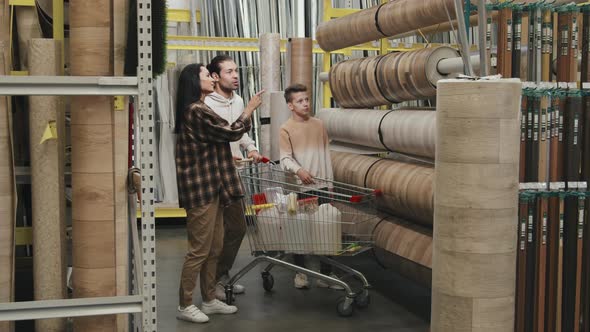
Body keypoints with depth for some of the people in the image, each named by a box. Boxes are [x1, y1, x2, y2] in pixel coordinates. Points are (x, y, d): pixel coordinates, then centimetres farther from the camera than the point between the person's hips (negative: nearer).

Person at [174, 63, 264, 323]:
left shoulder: (197, 110, 17)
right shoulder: (197, 111, -17)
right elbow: (232, 133, -13)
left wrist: (235, 159, 22)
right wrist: (249, 109, -1)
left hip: (209, 187, 10)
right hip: (201, 189, -10)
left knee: (213, 249, 14)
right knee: (199, 250, -4)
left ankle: (209, 300, 23)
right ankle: (184, 306, 5)